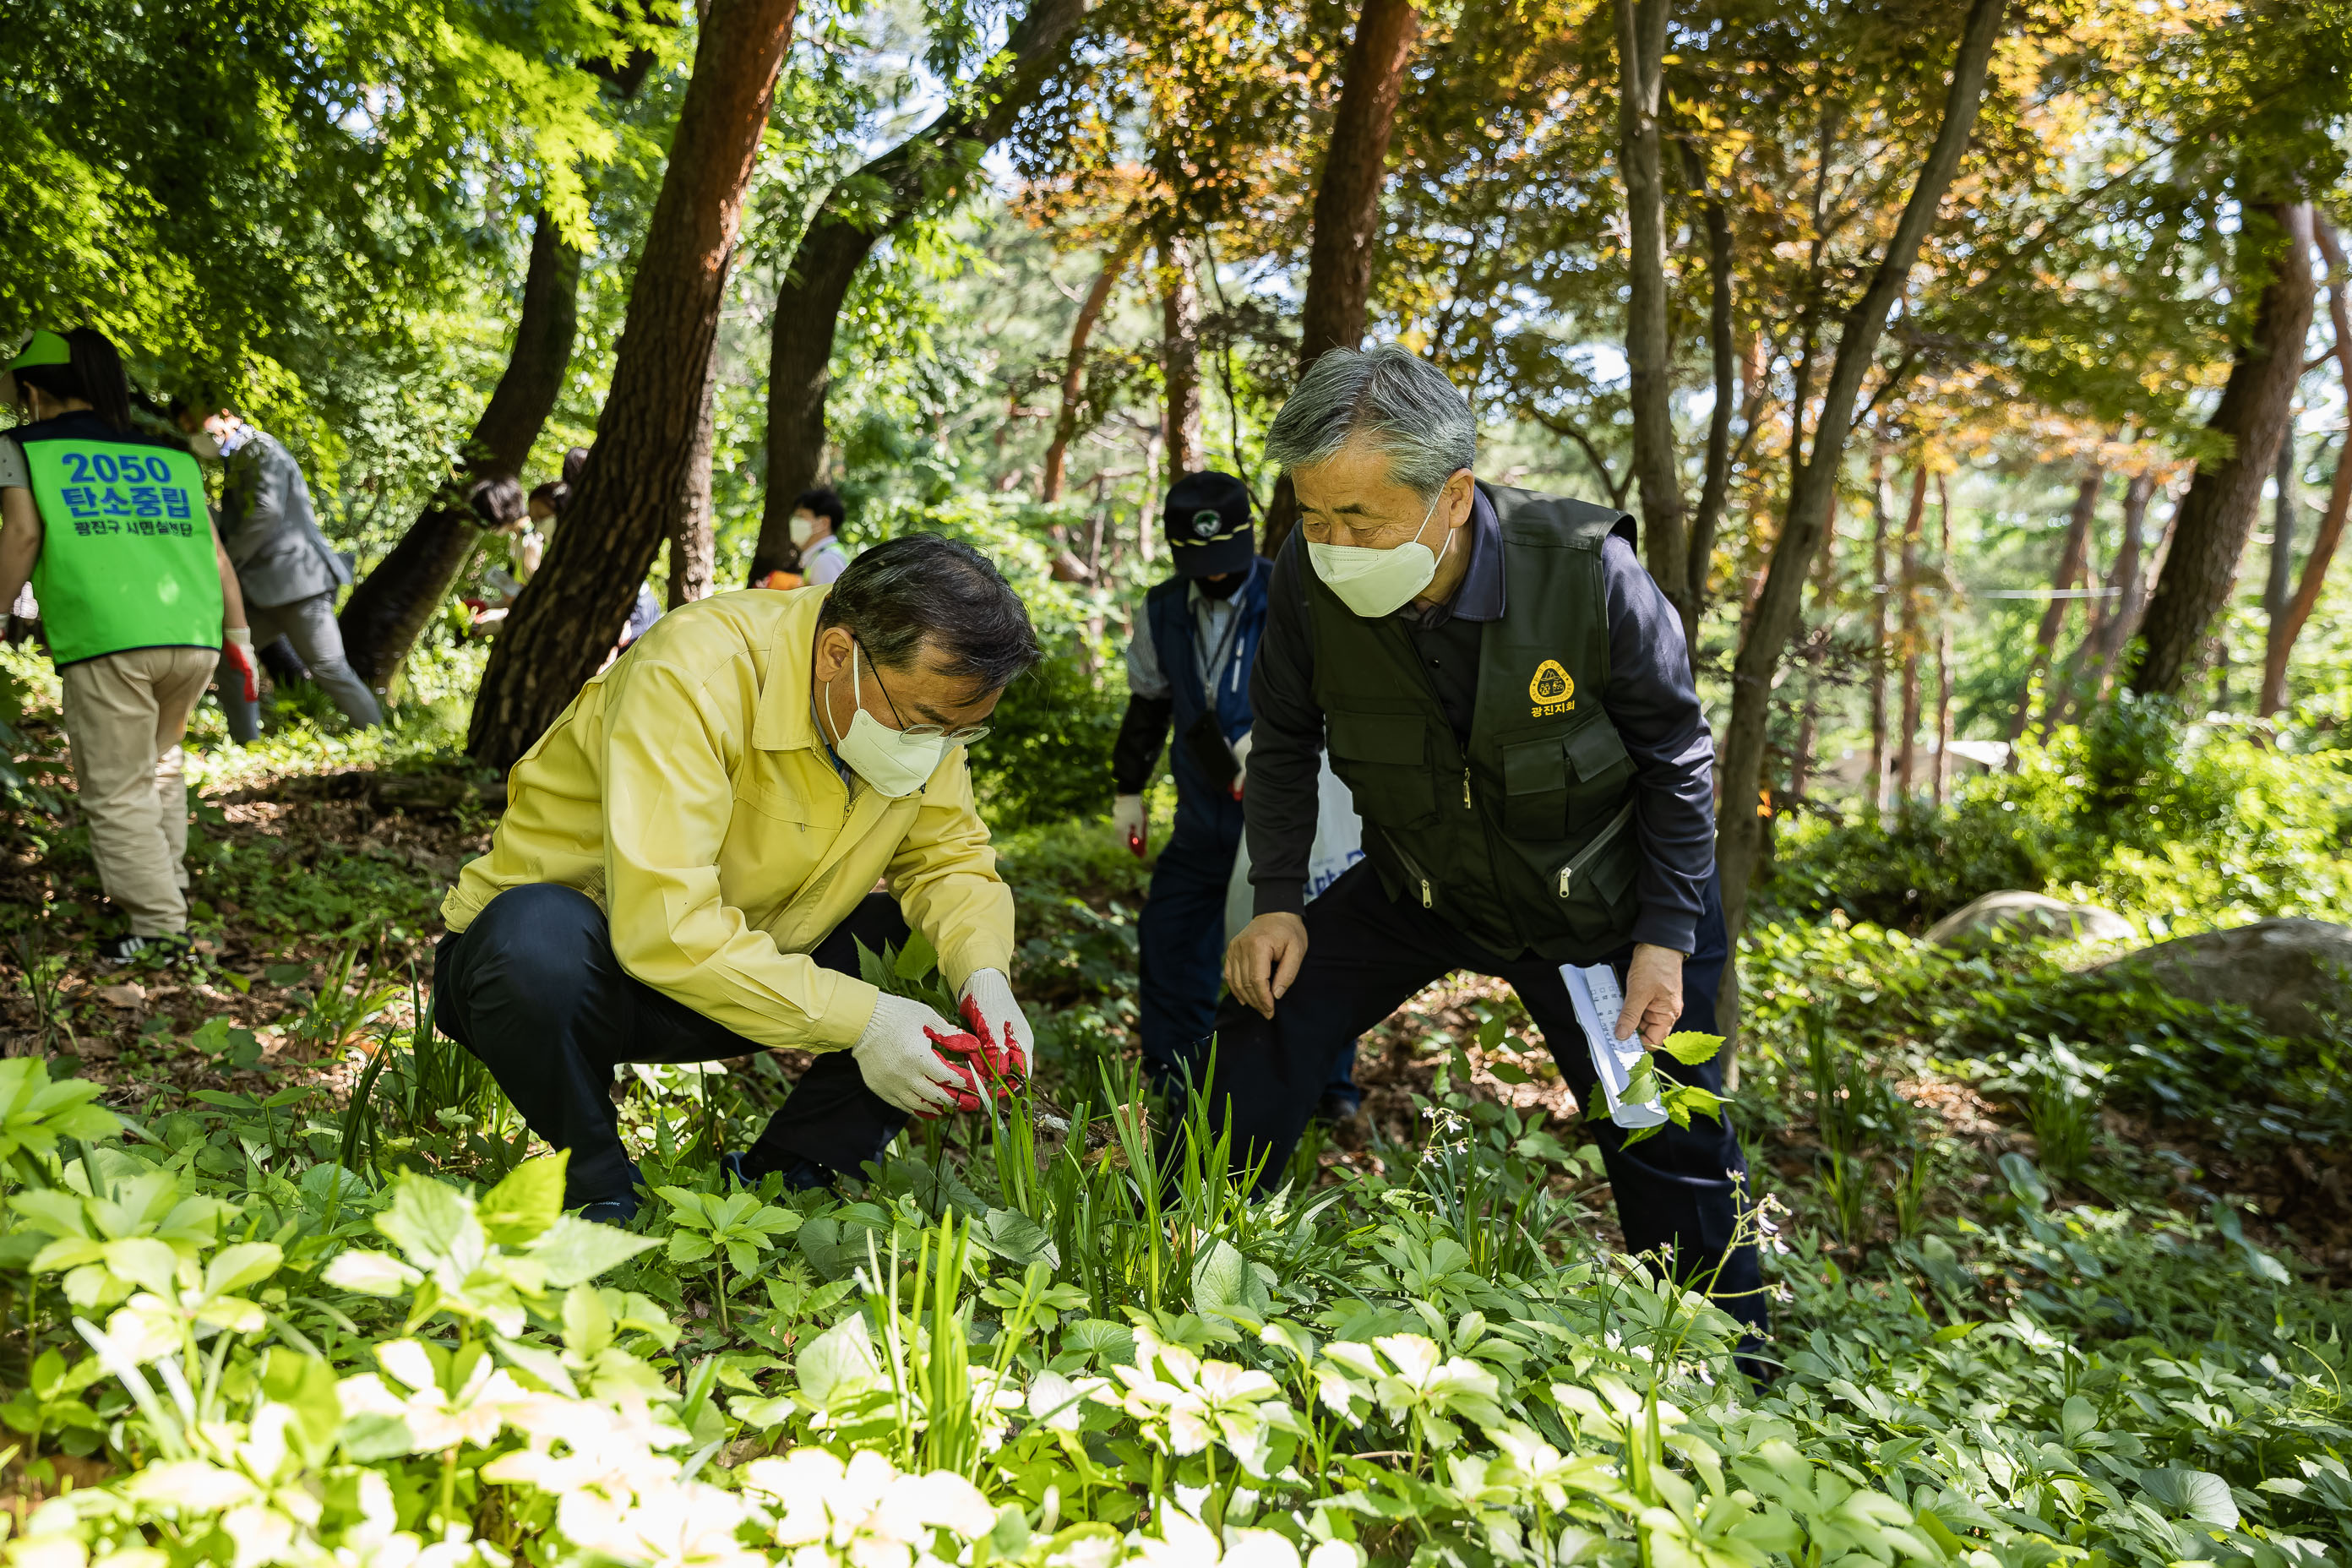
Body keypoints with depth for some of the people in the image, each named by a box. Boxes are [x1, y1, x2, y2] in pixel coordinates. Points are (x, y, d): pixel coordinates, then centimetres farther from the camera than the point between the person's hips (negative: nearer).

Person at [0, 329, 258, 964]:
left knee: (116, 790, 4)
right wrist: (239, 638, 20)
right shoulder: (172, 457, 20)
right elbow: (216, 553, 15)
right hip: (194, 636, 5)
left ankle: (159, 925, 3)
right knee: (158, 762, 26)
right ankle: (166, 882, 30)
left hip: (105, 642, -4)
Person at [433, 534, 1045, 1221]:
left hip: (753, 974, 5)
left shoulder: (925, 697, -10)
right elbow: (664, 927, -37)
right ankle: (599, 1184, -11)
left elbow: (950, 859, -2)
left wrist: (982, 968, -23)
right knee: (543, 938, -39)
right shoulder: (693, 672, -31)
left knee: (964, 961, -11)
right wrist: (856, 1020, -36)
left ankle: (780, 1174, -1)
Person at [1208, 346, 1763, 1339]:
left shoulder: (1588, 574, -29)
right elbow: (1285, 743, -4)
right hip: (1416, 892, 2)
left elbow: (1676, 759, -13)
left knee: (1669, 1153, 7)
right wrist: (1277, 901, -10)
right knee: (1262, 1029, -11)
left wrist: (1668, 937, -13)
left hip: (1601, 909, -2)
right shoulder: (1310, 576, -22)